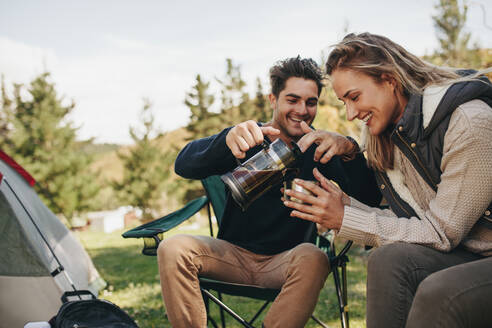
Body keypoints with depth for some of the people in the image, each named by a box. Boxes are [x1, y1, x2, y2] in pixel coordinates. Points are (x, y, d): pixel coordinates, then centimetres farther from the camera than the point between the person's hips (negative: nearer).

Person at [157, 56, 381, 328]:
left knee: (313, 259, -33)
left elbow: (369, 199, -14)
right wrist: (228, 138, -38)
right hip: (233, 252, 1)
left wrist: (349, 150, -34)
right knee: (172, 250, -24)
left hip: (284, 261, -1)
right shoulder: (248, 141, 1)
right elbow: (184, 165, -16)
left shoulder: (321, 150, 0)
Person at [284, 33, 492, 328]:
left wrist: (344, 219, -18)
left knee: (438, 292, -33)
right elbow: (409, 222, 5)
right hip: (468, 255, 7)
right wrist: (343, 203, -7)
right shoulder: (394, 136, 6)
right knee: (389, 260, -21)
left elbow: (441, 232, -19)